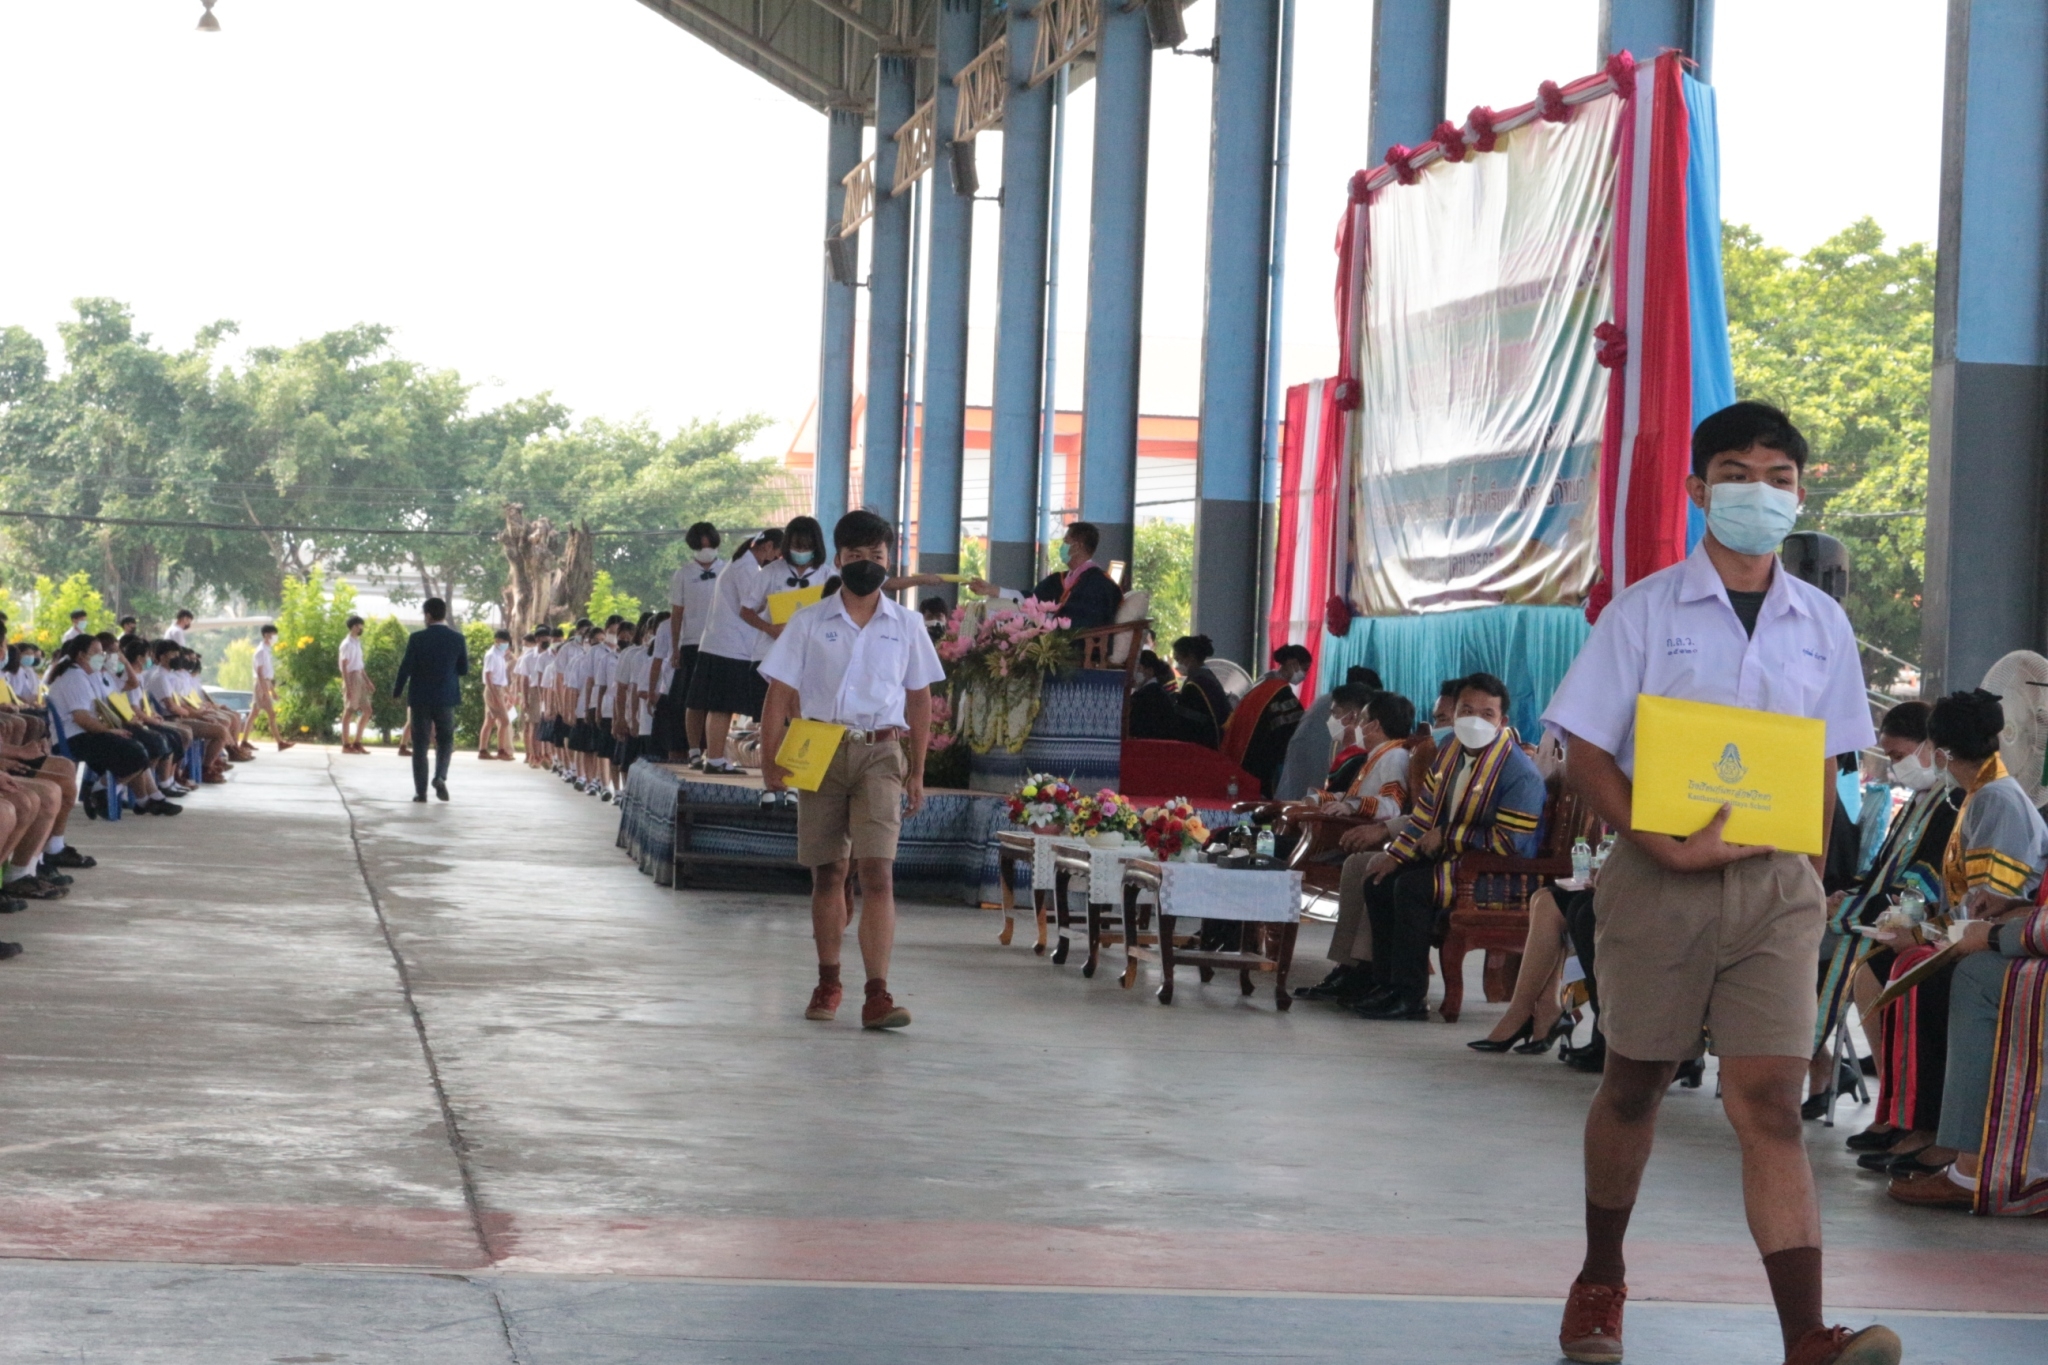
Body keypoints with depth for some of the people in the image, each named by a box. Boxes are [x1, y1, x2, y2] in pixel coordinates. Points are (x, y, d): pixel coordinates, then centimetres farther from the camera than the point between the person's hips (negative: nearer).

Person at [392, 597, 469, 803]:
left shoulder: (418, 638, -10)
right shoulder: (457, 639, -3)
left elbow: (406, 667, -9)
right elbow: (464, 669, 4)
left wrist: (397, 693, 4)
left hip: (420, 698, -1)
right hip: (446, 699, 1)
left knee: (420, 744, 5)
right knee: (445, 740, 16)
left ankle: (421, 790, 1)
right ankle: (440, 777, -7)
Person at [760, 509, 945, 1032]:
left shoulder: (906, 625, 9)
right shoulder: (809, 623, 6)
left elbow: (919, 700, 13)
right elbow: (780, 694, 4)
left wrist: (916, 772, 9)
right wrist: (771, 760, -6)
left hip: (880, 755, -1)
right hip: (820, 753, 1)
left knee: (878, 871, -13)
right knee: (827, 872, 8)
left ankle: (877, 994, -18)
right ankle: (827, 983, 22)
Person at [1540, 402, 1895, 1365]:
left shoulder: (1821, 626, 8)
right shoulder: (1645, 611, -2)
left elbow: (1823, 769, 16)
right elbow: (1585, 754, -5)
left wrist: (1809, 879, 4)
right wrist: (1667, 848, -17)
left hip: (1774, 885, 2)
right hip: (1659, 878, -1)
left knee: (1770, 1100, -8)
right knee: (1634, 1083, 12)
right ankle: (1599, 1284, 34)